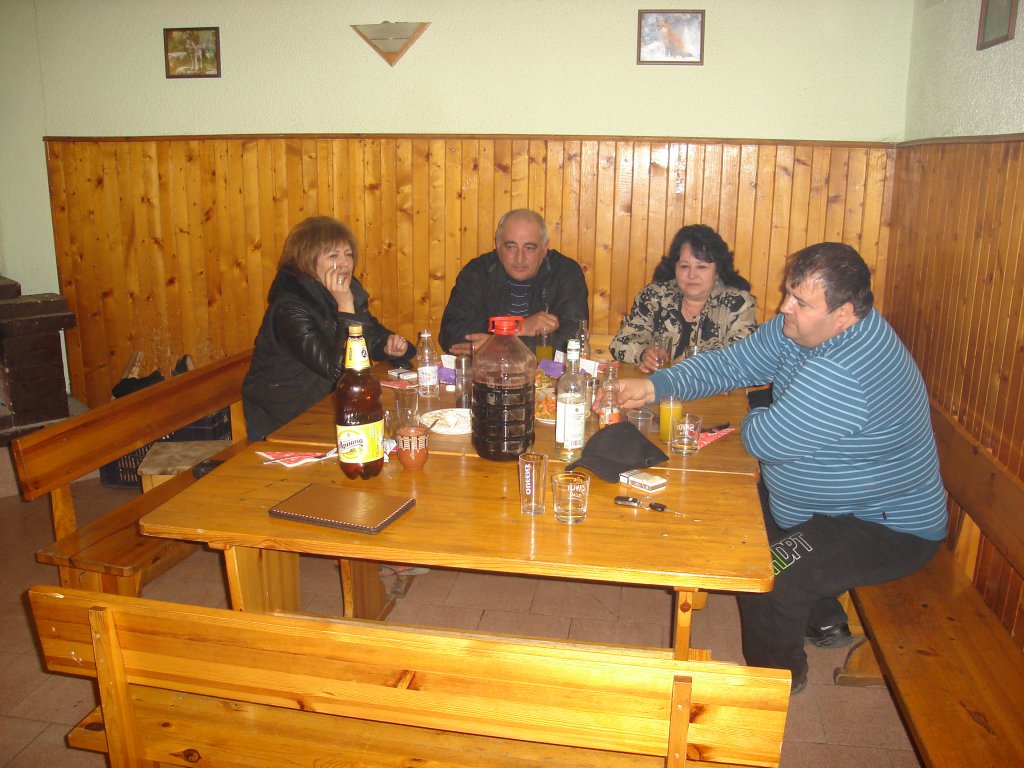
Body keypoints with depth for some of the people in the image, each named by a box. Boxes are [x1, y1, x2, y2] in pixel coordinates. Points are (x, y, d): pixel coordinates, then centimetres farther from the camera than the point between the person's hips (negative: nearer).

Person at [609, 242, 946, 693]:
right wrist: (656, 385, -14)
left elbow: (766, 441, -31)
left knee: (766, 573, -23)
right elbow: (733, 364, -1)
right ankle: (824, 622, 36)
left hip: (890, 529, -10)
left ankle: (779, 675, 10)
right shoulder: (801, 328, -6)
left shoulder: (843, 373, -37)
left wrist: (754, 420, -6)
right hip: (845, 504, 10)